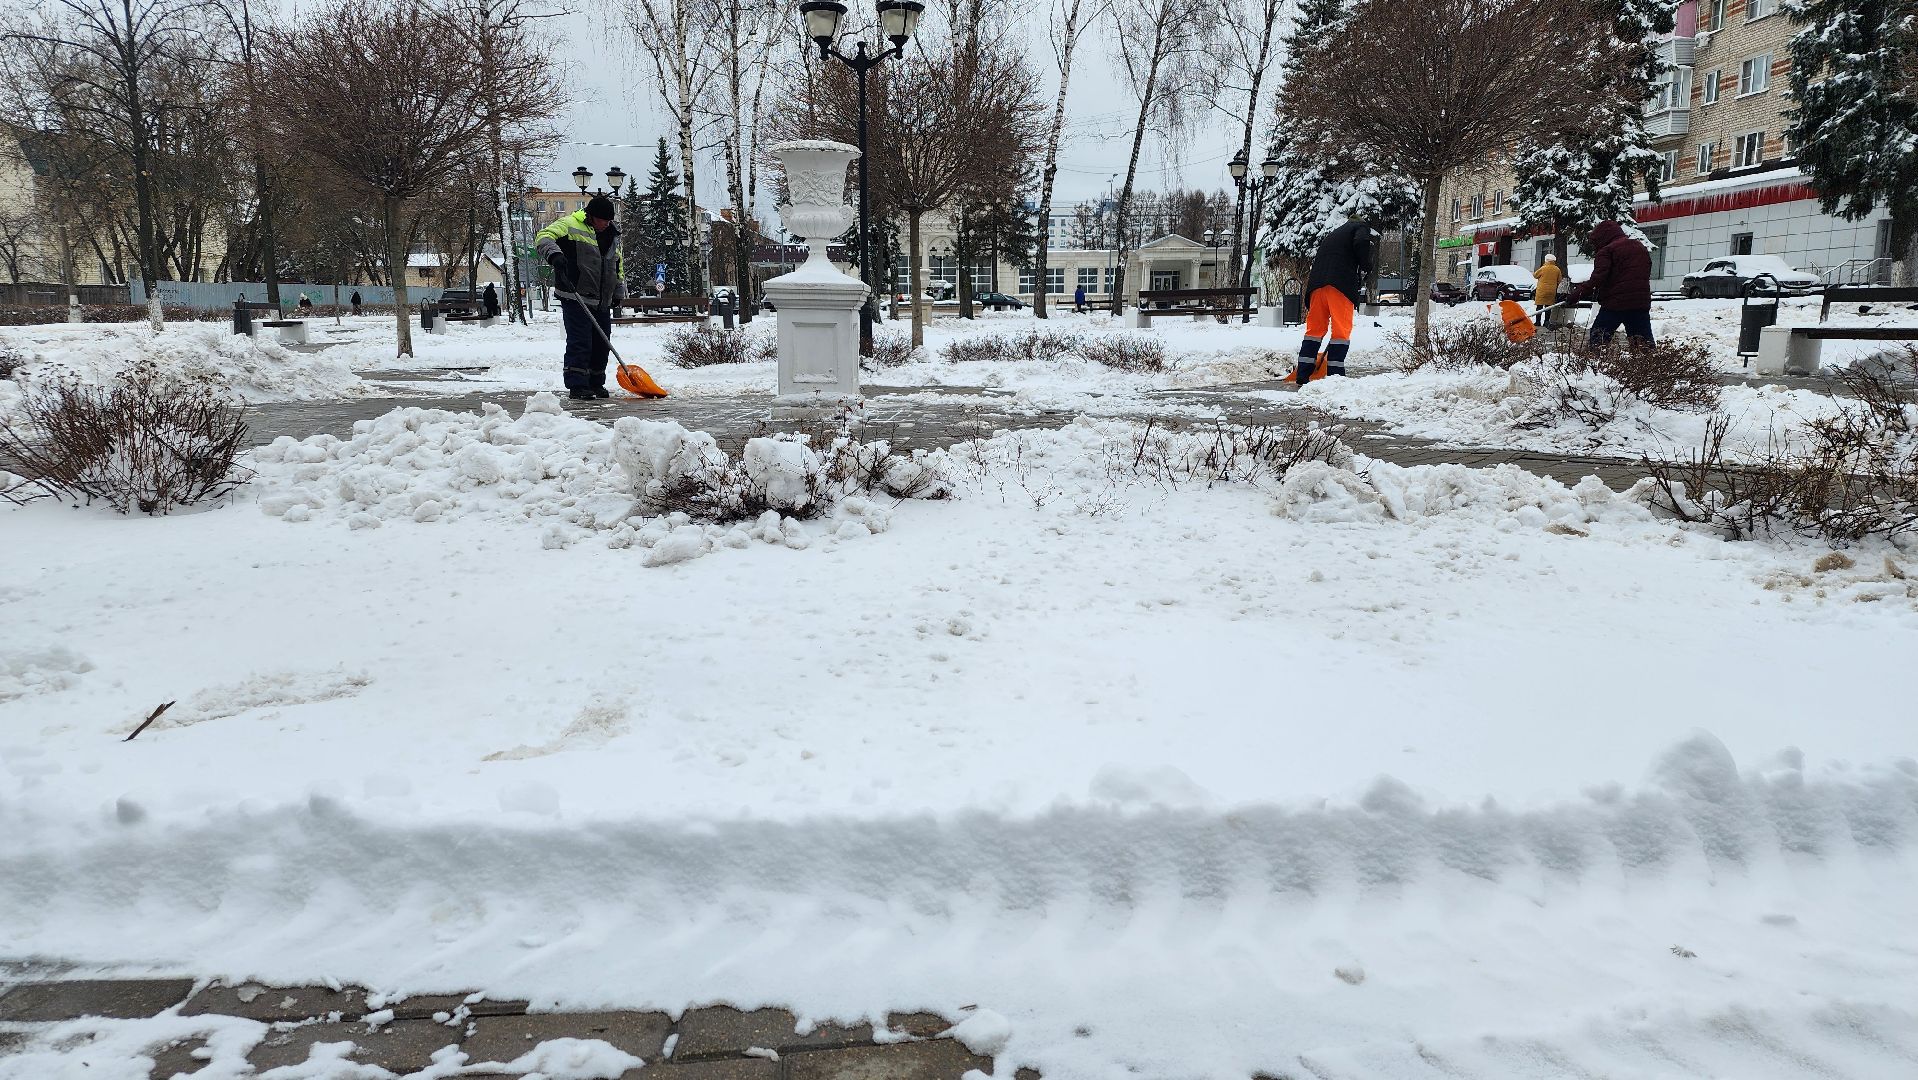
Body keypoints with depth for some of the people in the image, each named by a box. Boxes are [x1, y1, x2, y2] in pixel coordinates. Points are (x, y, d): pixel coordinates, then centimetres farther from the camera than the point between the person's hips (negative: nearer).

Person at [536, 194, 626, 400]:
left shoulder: (612, 236, 17)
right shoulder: (571, 225, -5)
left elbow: (618, 265, 28)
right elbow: (545, 237, -17)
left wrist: (619, 292, 23)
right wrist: (555, 255, -35)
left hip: (602, 302, 7)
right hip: (575, 298, -7)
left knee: (602, 344, 10)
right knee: (579, 343, -11)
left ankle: (596, 384, 23)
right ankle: (577, 386, -7)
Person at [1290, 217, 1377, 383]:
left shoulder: (1332, 235, 36)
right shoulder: (1362, 227, 14)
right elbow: (1361, 243, -11)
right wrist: (1365, 268, 1)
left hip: (1317, 282, 7)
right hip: (1341, 282, -6)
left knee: (1315, 328, 11)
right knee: (1341, 330, -4)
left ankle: (1302, 375, 8)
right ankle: (1335, 375, -8)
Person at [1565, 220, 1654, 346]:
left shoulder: (1606, 251, -6)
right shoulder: (1641, 247, 18)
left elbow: (1597, 279, -17)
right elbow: (1646, 273, 24)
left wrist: (1576, 295, -17)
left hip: (1615, 303, -6)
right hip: (1641, 303, 6)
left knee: (1597, 340, 3)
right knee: (1645, 342, 8)